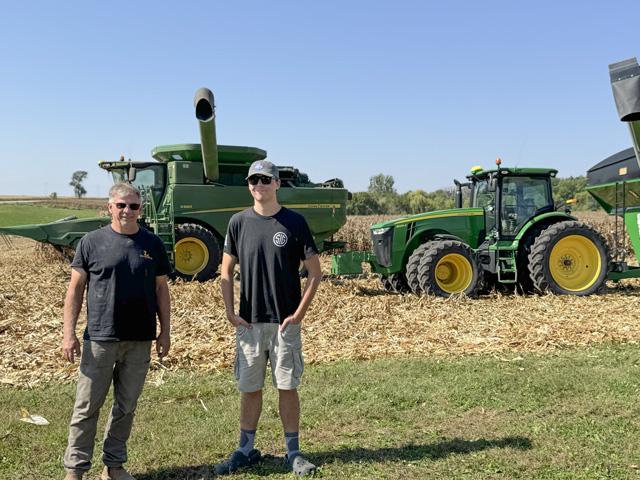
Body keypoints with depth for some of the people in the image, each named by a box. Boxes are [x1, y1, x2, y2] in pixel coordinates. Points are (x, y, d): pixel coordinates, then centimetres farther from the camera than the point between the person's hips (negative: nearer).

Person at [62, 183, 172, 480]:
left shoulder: (152, 244, 6)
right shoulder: (92, 242, -1)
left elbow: (161, 289, 10)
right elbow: (75, 289, 1)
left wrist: (165, 332, 6)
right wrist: (69, 333, -5)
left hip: (140, 341, 2)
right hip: (99, 339, -2)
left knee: (126, 407, 11)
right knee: (87, 407, 3)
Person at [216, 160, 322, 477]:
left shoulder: (294, 222, -3)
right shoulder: (239, 222, 3)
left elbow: (315, 271, -2)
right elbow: (226, 272, 7)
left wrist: (299, 313, -7)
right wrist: (230, 313, -2)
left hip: (285, 322, -2)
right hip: (249, 321, 2)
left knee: (287, 387, 5)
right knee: (249, 388, 10)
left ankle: (293, 453, 18)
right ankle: (246, 450, 24)